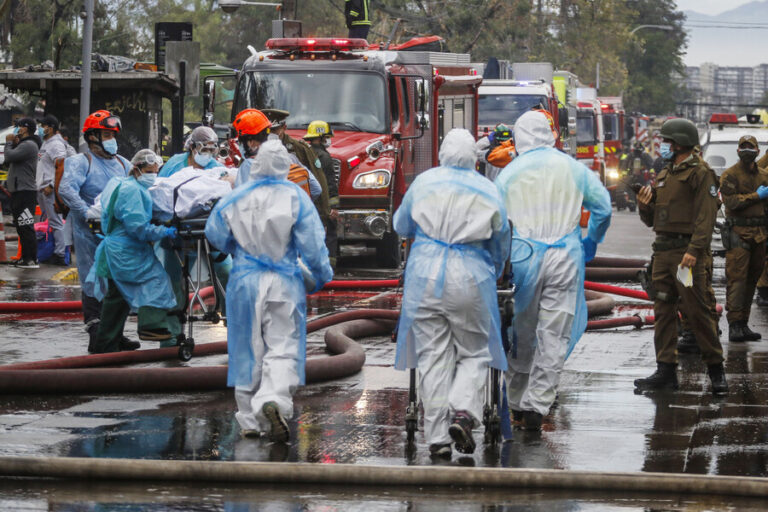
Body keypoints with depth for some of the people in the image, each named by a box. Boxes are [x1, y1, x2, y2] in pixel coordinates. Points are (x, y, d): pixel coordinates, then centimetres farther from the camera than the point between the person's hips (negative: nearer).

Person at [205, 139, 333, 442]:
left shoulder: (236, 198, -1)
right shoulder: (295, 197, -7)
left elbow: (216, 236, 9)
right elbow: (312, 243, -6)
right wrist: (321, 274, 9)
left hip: (245, 280, 2)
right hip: (284, 281, -2)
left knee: (248, 349, 10)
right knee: (283, 347, -1)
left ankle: (250, 420, 13)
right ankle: (275, 400, -29)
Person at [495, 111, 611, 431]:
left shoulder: (509, 173, 3)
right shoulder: (572, 168, 5)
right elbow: (603, 206, 7)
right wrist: (592, 241, 23)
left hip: (523, 256, 0)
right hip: (565, 258, 0)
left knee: (521, 332, 13)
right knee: (553, 335, 1)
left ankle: (517, 401, 21)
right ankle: (537, 405, -4)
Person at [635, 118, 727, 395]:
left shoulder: (700, 174, -5)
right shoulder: (664, 175, 18)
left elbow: (706, 216, -14)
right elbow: (652, 219, 23)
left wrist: (694, 250, -24)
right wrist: (644, 205, 1)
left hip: (688, 252, -8)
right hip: (663, 251, 8)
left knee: (698, 311, -7)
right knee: (663, 311, 6)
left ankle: (715, 368, 0)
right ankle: (666, 370, 8)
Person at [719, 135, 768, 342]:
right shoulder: (730, 175, -3)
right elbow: (731, 201, -16)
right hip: (738, 232, -6)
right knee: (737, 279, -11)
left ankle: (743, 324, 13)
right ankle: (735, 326, -14)